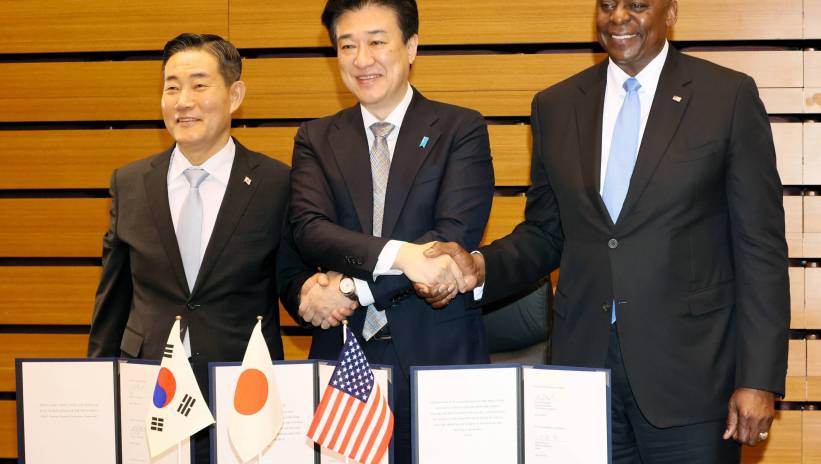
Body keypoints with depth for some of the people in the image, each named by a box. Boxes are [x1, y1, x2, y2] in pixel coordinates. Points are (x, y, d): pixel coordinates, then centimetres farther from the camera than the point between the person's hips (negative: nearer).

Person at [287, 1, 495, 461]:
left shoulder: (461, 129, 1)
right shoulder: (316, 140, 9)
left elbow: (457, 234, -11)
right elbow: (309, 229, -7)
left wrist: (352, 289, -15)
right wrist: (399, 254, -24)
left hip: (439, 353, -2)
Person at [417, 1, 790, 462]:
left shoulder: (730, 96, -2)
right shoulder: (555, 106, 9)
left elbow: (760, 246, -4)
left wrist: (759, 380, -9)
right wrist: (481, 265, -6)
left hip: (689, 369, -3)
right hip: (584, 361, 3)